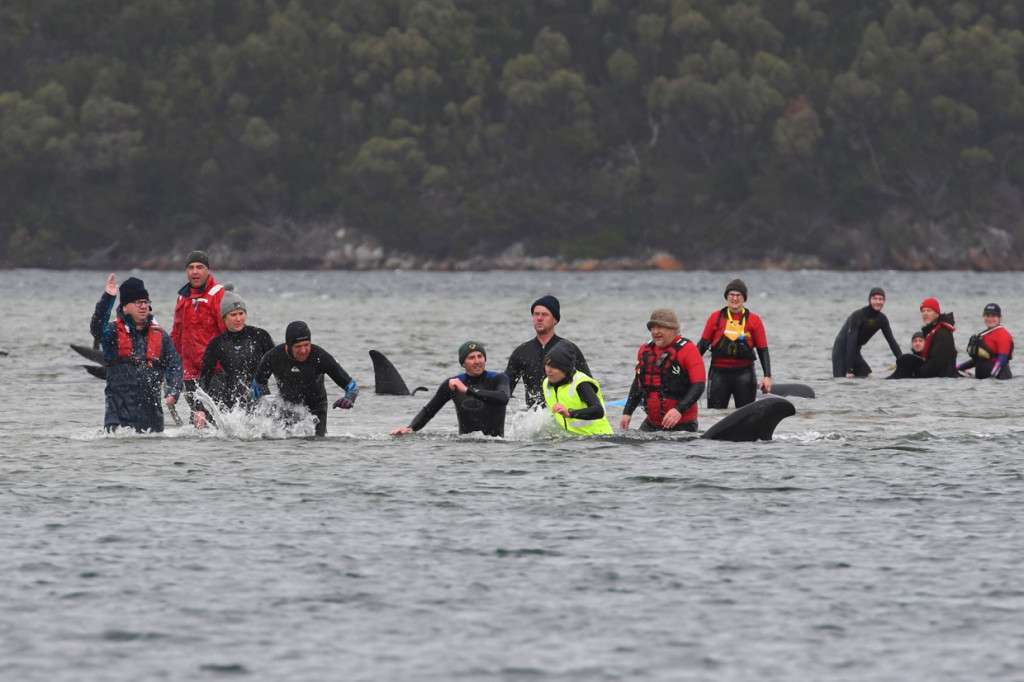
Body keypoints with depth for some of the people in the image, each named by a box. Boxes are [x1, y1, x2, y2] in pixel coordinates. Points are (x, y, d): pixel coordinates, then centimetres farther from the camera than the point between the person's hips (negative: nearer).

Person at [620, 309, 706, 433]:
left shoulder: (687, 349, -9)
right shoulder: (645, 350, 11)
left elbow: (698, 386, -14)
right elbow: (638, 383, 22)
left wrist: (679, 410, -26)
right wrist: (627, 413, 14)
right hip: (651, 423, 6)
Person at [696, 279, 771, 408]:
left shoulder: (754, 320, 4)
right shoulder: (716, 317, 6)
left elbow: (763, 350, 5)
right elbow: (703, 344, 10)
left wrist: (767, 376, -5)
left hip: (744, 373, -1)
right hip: (719, 372, 1)